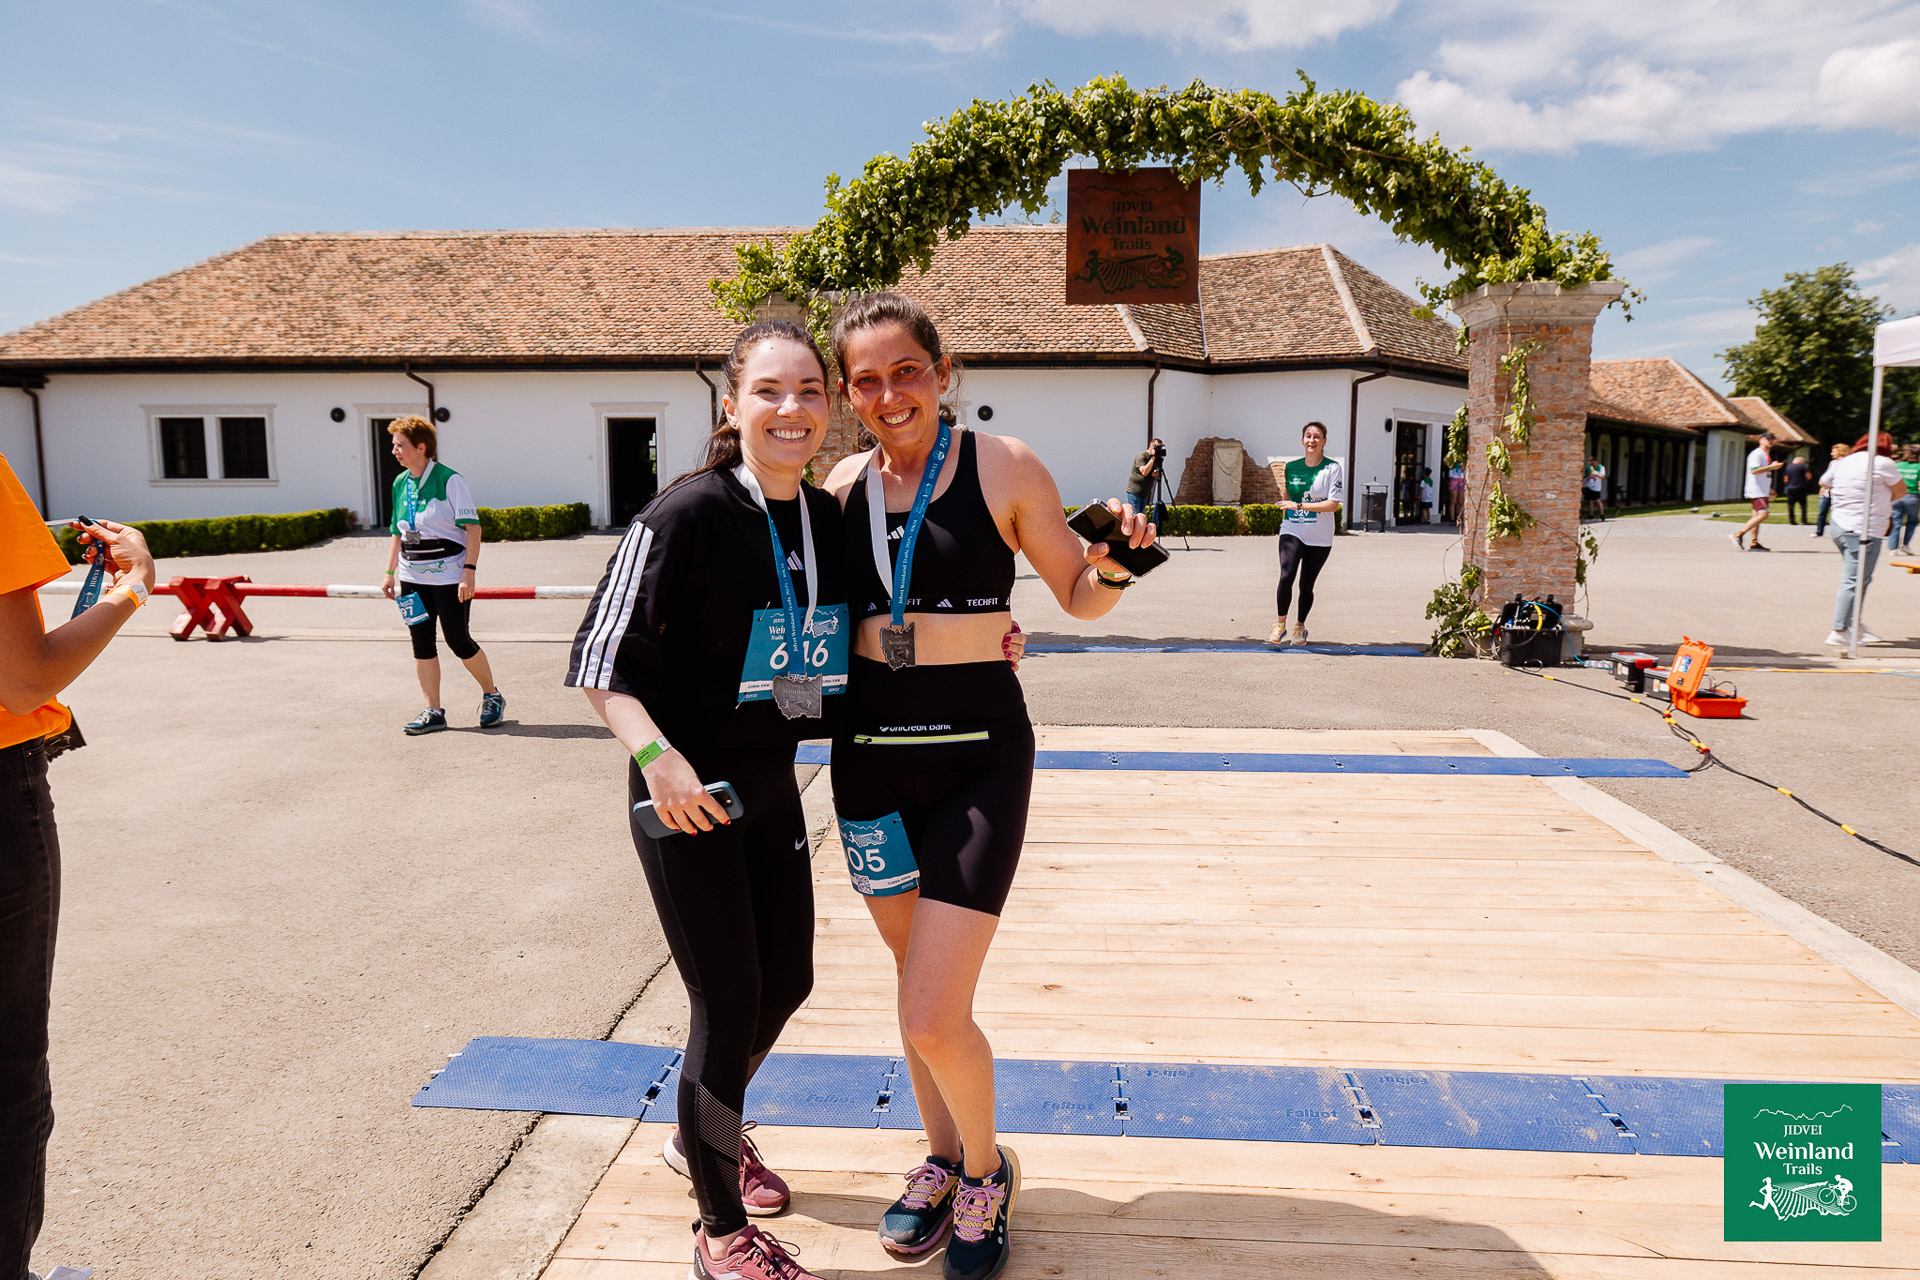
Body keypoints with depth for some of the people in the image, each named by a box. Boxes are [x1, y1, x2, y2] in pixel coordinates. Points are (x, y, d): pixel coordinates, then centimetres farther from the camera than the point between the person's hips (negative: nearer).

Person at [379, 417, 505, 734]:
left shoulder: (449, 479, -10)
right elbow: (398, 533, 19)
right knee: (421, 642, 5)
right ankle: (433, 712, 13)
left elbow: (472, 527, -13)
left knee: (458, 640, -3)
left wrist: (469, 571, -20)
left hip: (449, 574, -7)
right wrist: (390, 573, 15)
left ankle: (492, 696, 18)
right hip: (412, 577, 7)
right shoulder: (400, 483, 11)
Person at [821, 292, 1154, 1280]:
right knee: (919, 982, 18)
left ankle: (986, 1169, 25)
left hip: (978, 759, -4)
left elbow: (1079, 596, 2)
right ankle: (942, 1158, 43)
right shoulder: (843, 487, 3)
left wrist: (1115, 564, -17)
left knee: (933, 1019, -7)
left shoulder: (1002, 467, -7)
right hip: (869, 757, 4)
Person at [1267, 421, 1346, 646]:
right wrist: (1282, 483, 4)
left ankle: (1300, 627, 28)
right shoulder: (1291, 467, 7)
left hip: (1320, 538, -1)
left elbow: (1333, 504, -13)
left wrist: (1299, 505, -16)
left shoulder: (1333, 468, -4)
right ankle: (1280, 625, -3)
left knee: (1306, 585, 6)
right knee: (1286, 576, -19)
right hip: (1292, 532, 1)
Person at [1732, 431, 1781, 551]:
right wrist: (1771, 467, -23)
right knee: (1763, 514, -18)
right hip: (1756, 490, -10)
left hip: (1762, 491, 10)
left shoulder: (1767, 455, 22)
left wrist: (1769, 489, 27)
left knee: (1757, 516, 7)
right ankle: (1739, 534, -18)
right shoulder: (1756, 454, -9)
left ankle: (1755, 543, 6)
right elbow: (1754, 470, -22)